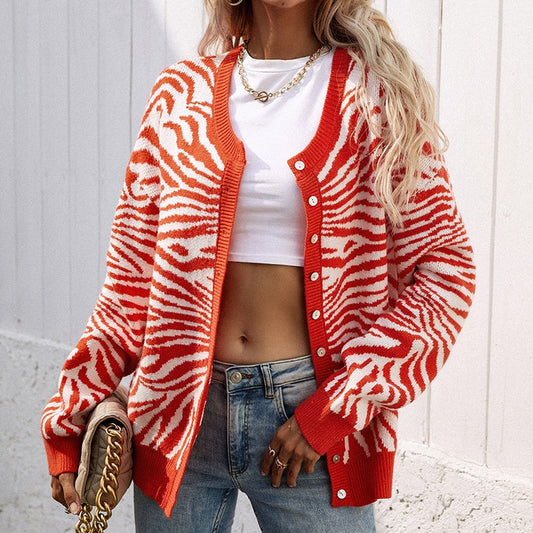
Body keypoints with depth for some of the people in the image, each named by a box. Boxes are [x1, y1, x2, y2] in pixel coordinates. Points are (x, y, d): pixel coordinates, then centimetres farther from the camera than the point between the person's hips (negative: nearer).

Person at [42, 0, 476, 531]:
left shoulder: (375, 90, 0)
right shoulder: (182, 92, 6)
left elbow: (445, 270, -4)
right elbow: (131, 278, 7)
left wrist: (337, 408, -11)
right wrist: (71, 419, 1)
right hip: (182, 414, 2)